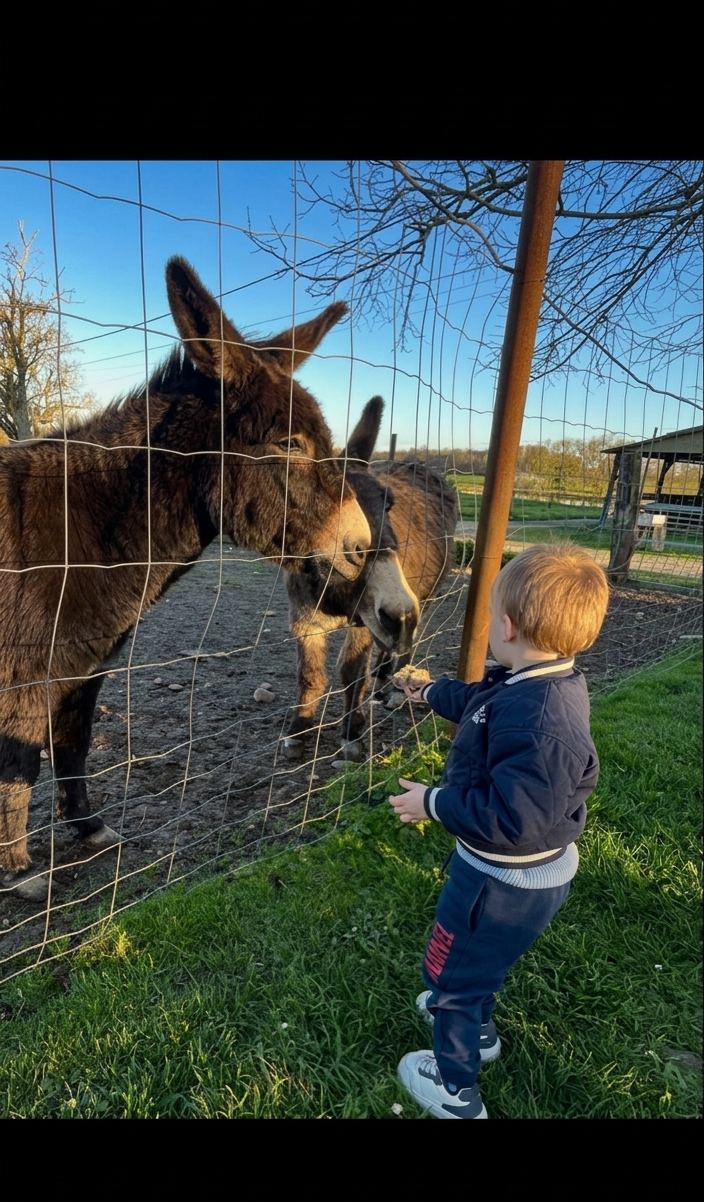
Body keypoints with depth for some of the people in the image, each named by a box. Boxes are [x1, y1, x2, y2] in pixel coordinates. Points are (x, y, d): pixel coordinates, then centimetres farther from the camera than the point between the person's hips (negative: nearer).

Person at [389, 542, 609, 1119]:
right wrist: (431, 691, 27)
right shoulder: (540, 683, -8)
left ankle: (455, 1088, 41)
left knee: (451, 970, 16)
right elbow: (478, 700, 13)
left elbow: (512, 820, -38)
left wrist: (435, 803, -25)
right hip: (518, 873, 9)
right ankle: (476, 1026, 60)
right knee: (475, 956, 33)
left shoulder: (538, 723, -39)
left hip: (507, 884, -9)